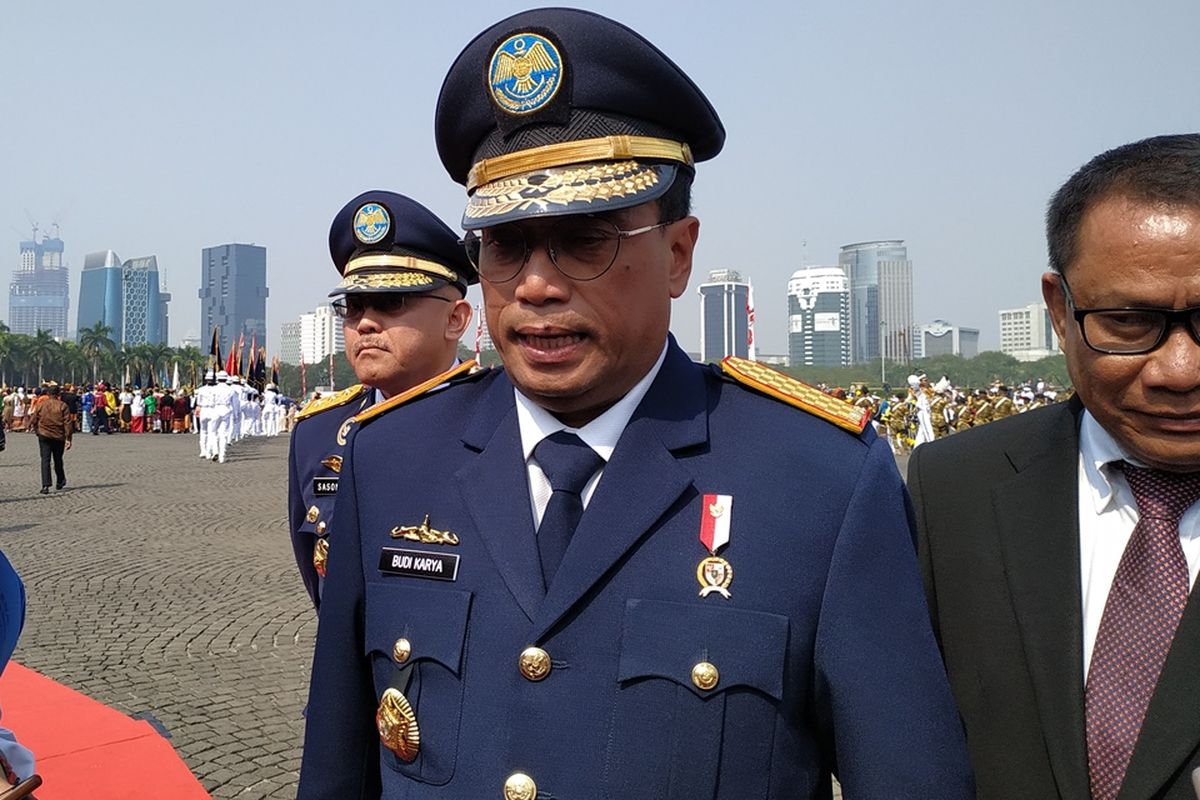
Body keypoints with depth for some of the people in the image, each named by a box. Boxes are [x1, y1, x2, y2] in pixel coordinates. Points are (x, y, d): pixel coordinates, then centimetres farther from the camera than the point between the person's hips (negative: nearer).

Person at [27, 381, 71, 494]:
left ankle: (46, 485, -13)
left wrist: (31, 427, 29)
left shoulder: (40, 405, -2)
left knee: (45, 460, -1)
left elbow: (33, 419, 6)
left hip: (44, 435, 0)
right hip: (59, 437, 0)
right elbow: (67, 423, -9)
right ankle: (60, 482, 28)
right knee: (58, 460, 16)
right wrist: (68, 439, -6)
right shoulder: (63, 406, -6)